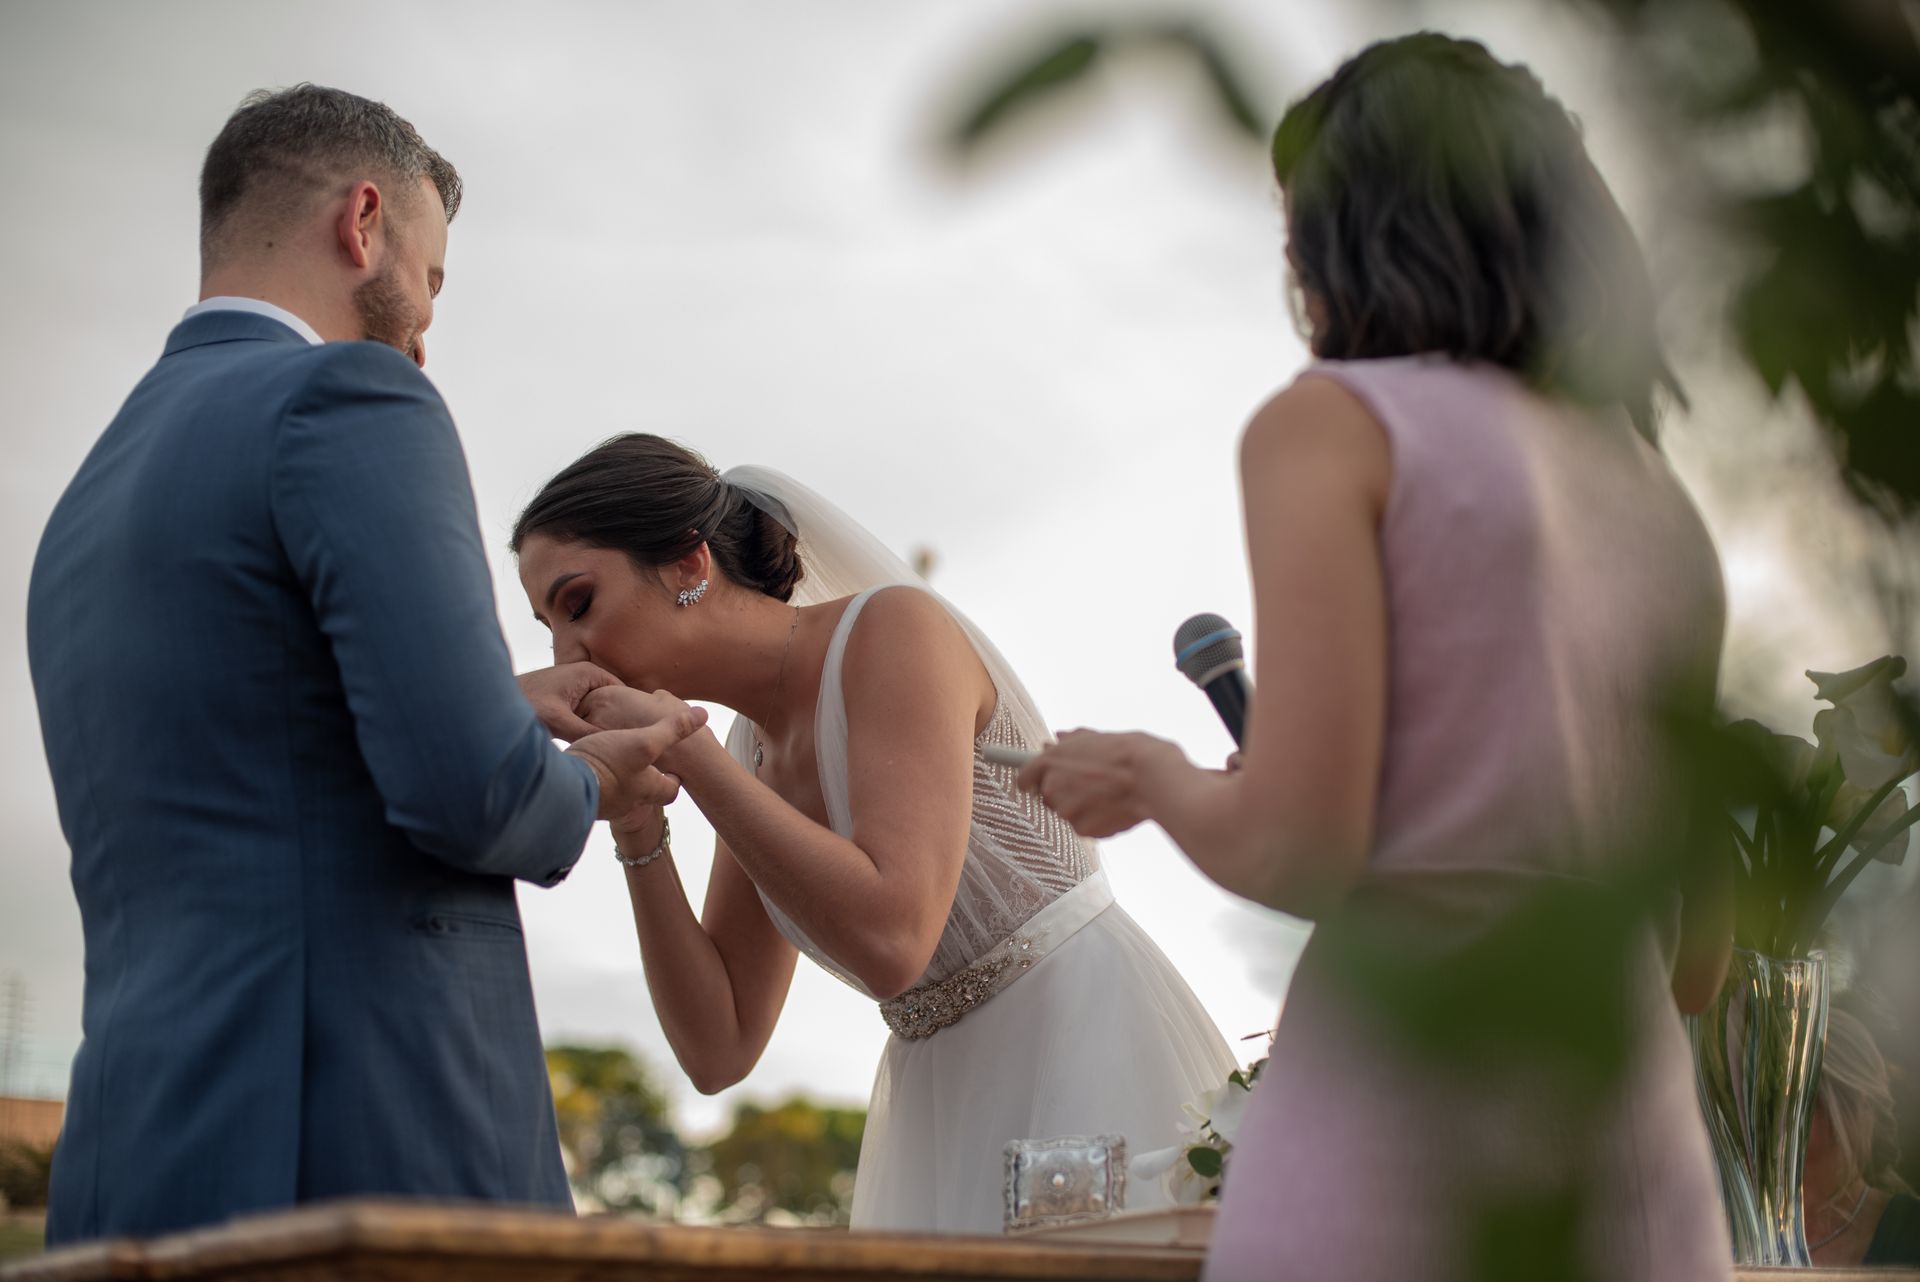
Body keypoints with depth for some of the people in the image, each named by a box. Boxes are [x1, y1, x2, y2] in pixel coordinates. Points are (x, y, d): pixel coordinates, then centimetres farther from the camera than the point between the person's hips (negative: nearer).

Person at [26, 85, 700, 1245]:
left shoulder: (88, 514, 22)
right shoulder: (347, 406, -5)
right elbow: (473, 790, -16)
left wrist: (499, 718, 33)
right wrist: (581, 789, 6)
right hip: (375, 1165, -9)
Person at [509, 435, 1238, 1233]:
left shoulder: (894, 628, -14)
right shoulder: (753, 753, 9)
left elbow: (889, 940, -27)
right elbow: (717, 1050, 7)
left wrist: (685, 753, -19)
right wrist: (637, 830, -3)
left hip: (1096, 1061, -7)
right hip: (940, 1118, 7)